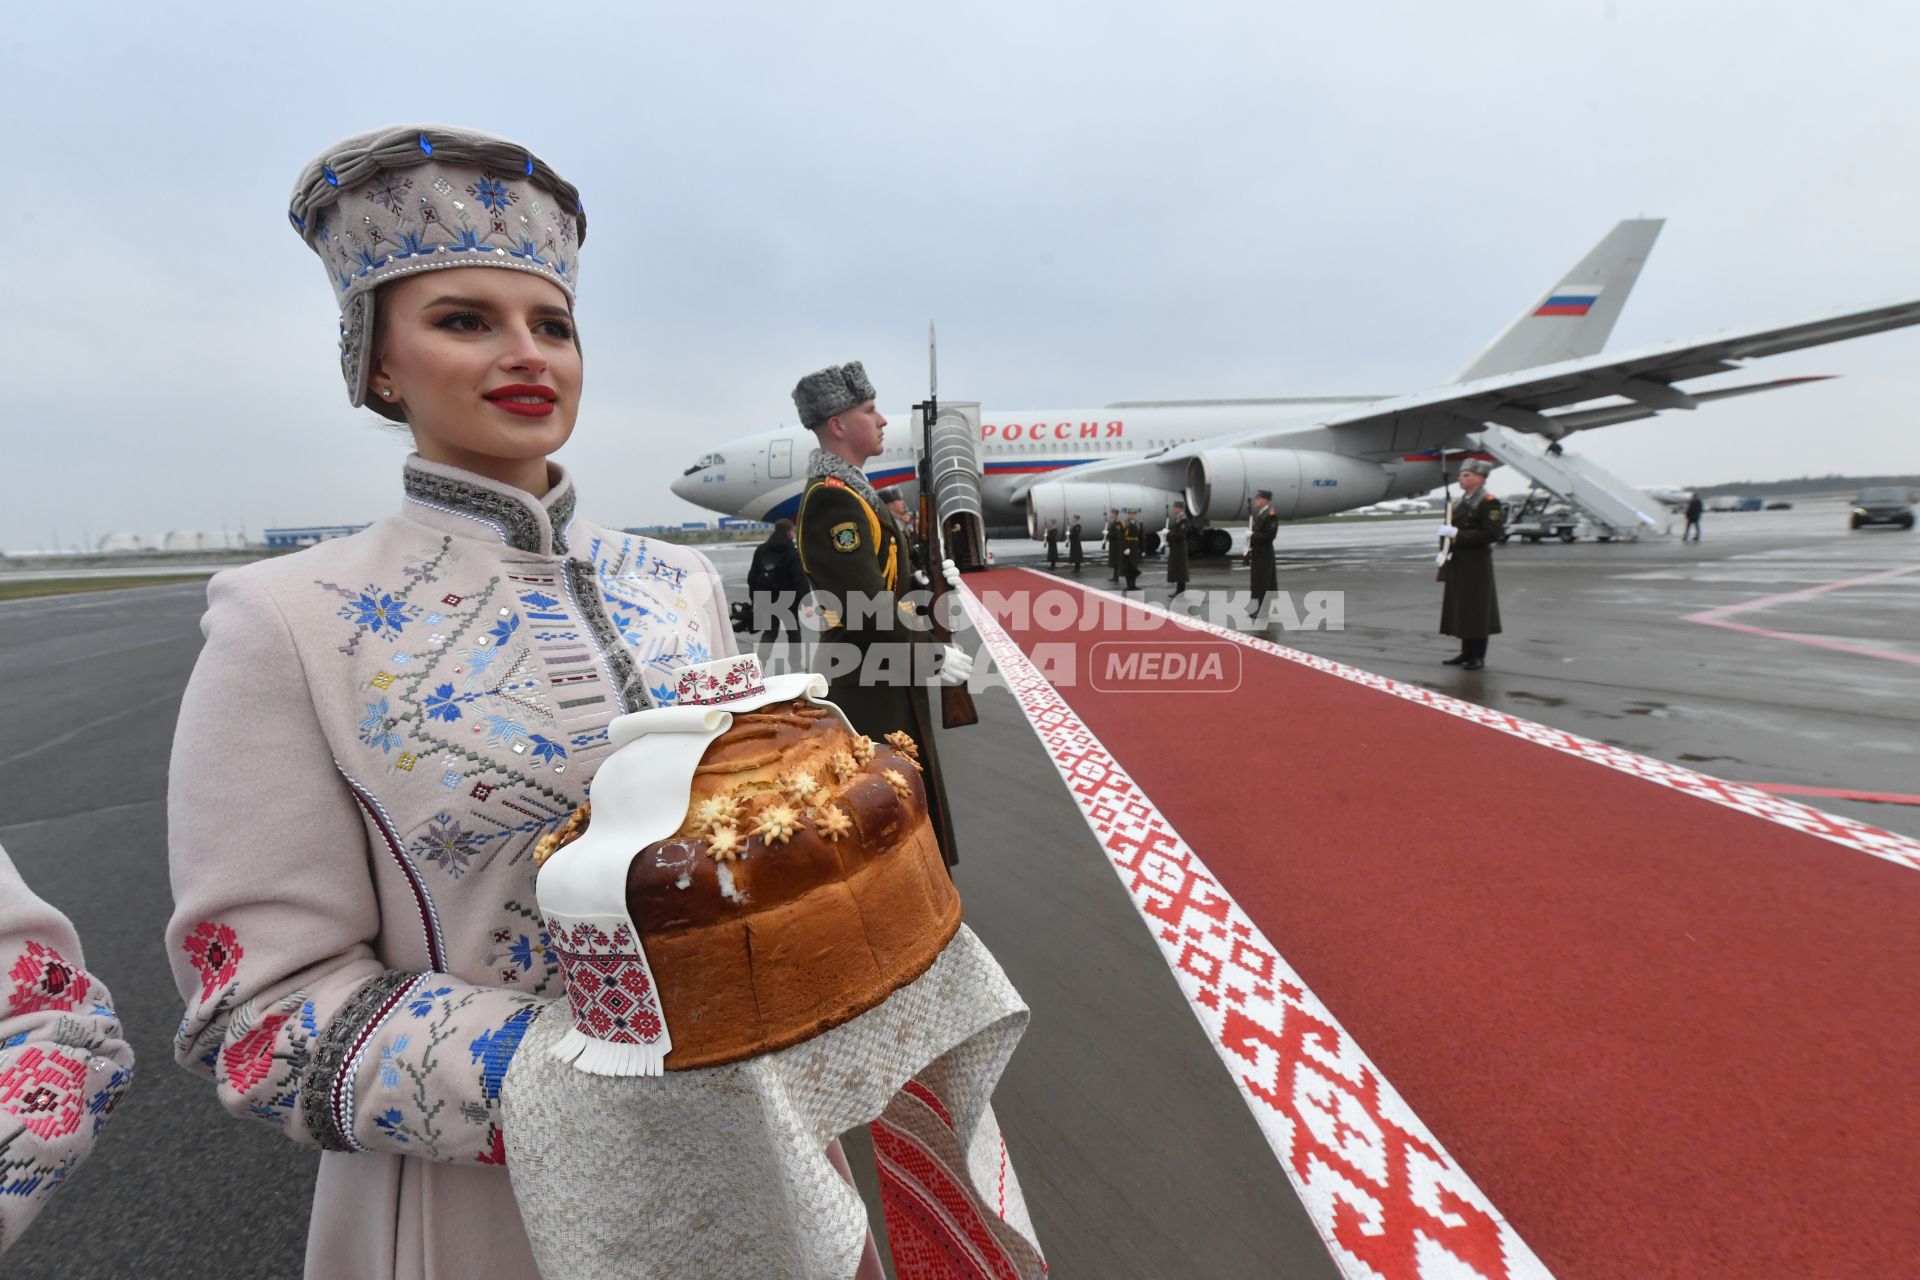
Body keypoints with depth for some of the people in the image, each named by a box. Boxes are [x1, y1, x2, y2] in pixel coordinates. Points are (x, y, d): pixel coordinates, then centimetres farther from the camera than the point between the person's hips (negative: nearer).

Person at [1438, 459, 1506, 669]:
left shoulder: (1489, 503, -10)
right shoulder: (1460, 502, 14)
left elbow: (1491, 534, -19)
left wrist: (1457, 534, -22)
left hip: (1477, 565, -8)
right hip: (1459, 563, 8)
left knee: (1476, 610, -2)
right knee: (1461, 608, 11)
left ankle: (1478, 657, 7)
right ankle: (1466, 653, 21)